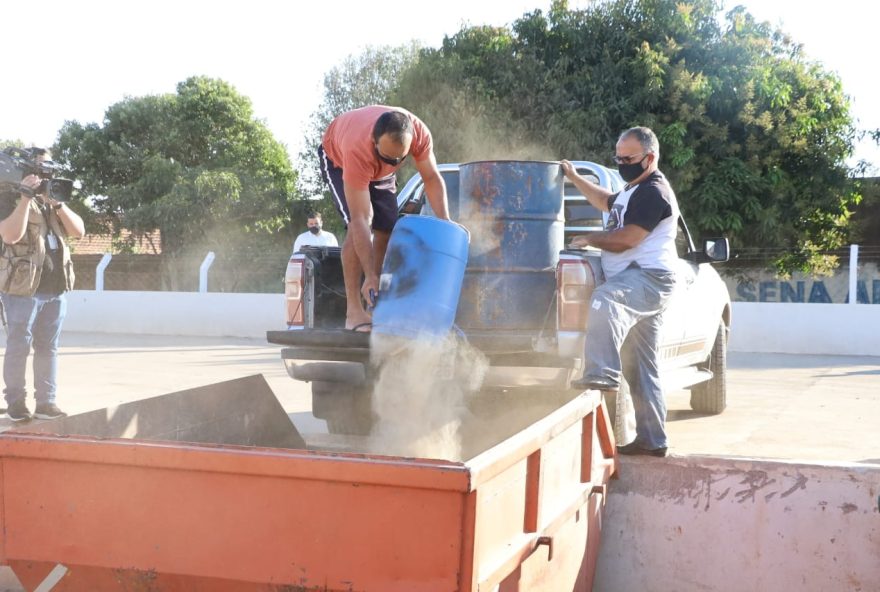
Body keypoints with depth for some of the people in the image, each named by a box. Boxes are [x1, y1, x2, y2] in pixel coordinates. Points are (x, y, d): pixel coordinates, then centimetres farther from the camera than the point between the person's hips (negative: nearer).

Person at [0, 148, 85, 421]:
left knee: (48, 347, 7)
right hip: (23, 287, -6)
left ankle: (46, 402, 11)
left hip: (55, 288, 6)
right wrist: (26, 198, -19)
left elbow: (78, 231, 7)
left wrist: (58, 203, -6)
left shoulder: (52, 200, 18)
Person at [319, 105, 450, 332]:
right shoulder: (358, 151, -47)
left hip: (380, 168, 5)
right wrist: (370, 276, -46)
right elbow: (360, 221, -45)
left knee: (387, 230, -4)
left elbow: (432, 178, -21)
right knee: (355, 226, -23)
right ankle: (354, 311, -21)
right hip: (337, 158, -5)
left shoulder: (419, 133, -37)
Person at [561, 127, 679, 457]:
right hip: (637, 281, 11)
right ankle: (651, 440, 15)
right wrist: (574, 178, 35)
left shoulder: (653, 192, -9)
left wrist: (589, 240, -3)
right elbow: (606, 202, 43)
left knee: (605, 300, -41)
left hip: (648, 278, -11)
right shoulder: (635, 190, 23)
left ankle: (602, 374, -54)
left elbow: (626, 239, -17)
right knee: (640, 369, 10)